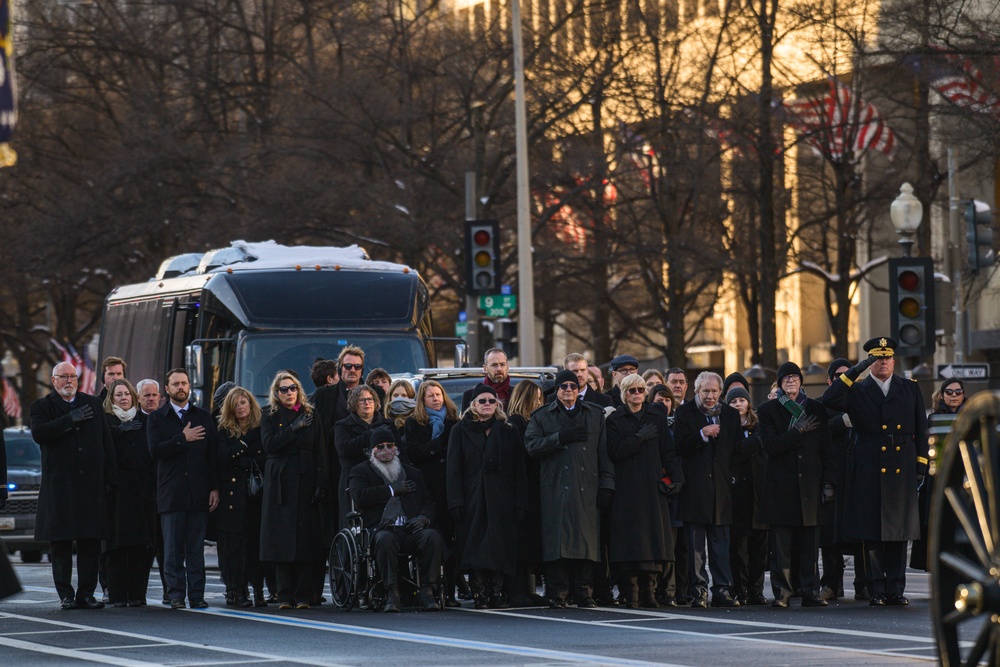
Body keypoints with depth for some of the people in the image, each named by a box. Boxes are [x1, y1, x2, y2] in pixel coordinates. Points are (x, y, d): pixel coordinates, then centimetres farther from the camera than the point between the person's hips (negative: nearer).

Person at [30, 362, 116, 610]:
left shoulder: (92, 404, 14)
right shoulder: (42, 407, 5)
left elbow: (106, 442, 13)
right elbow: (39, 433, -15)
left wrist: (109, 478, 6)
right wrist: (70, 419, -15)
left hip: (91, 485, 2)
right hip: (59, 485, -2)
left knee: (91, 543, 1)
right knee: (61, 544, 0)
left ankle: (86, 594, 5)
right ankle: (66, 595, 5)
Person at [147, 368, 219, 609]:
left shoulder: (203, 417, 13)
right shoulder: (157, 418, 7)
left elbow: (212, 454, 9)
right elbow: (155, 450, -9)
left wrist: (214, 488, 2)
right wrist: (183, 439, -12)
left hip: (198, 493, 1)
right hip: (171, 494, -1)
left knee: (196, 548, 2)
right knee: (173, 549, -1)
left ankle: (197, 595, 4)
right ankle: (176, 595, 2)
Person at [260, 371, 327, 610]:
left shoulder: (310, 415, 11)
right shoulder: (270, 417, 9)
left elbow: (320, 452, 6)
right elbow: (269, 444, -8)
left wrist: (320, 483, -4)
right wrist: (294, 428, -11)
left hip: (305, 481, 1)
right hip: (280, 482, 0)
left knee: (306, 537, -5)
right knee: (281, 538, -4)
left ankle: (304, 595, -3)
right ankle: (285, 596, -1)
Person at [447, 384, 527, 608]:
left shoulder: (509, 432, 11)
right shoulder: (461, 431, 8)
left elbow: (519, 470, 7)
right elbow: (453, 469, 2)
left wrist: (520, 501, -3)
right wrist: (456, 502, -9)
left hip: (501, 499, 1)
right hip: (473, 499, -1)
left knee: (500, 546, -4)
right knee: (476, 546, -5)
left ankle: (497, 593, -1)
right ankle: (481, 593, -2)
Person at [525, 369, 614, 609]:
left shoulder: (595, 415, 17)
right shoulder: (543, 416, 13)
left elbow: (604, 452, 12)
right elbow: (532, 445, -2)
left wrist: (607, 485, 4)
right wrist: (561, 438, -11)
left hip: (587, 489, 1)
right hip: (556, 488, -1)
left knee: (587, 540, -3)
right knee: (558, 541, -6)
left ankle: (583, 591, 3)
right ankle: (558, 593, -2)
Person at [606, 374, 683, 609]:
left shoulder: (657, 419, 14)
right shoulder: (615, 420, 5)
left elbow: (668, 452, 10)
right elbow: (614, 451, -7)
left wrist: (676, 477, -3)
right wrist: (640, 438, -10)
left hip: (653, 487, 3)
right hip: (627, 490, -3)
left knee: (653, 536, -3)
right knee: (630, 540, -8)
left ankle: (648, 591, -1)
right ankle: (630, 594, -8)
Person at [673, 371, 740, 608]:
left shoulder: (730, 414, 11)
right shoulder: (684, 413, 4)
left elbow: (737, 449, 12)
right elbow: (680, 446, -7)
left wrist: (731, 475, 0)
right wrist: (702, 435, -17)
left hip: (721, 488, 2)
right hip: (694, 488, -2)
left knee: (721, 544, 5)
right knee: (695, 545, 0)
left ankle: (722, 590, 7)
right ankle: (698, 591, 3)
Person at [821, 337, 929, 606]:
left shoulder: (910, 390, 13)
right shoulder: (856, 391, 6)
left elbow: (921, 430, 13)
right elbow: (829, 400, -13)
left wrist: (921, 465, 6)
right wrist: (855, 371, -15)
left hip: (902, 471, 2)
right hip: (869, 471, -2)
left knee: (899, 532, 4)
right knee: (872, 533, -1)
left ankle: (896, 589, 10)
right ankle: (876, 591, 3)